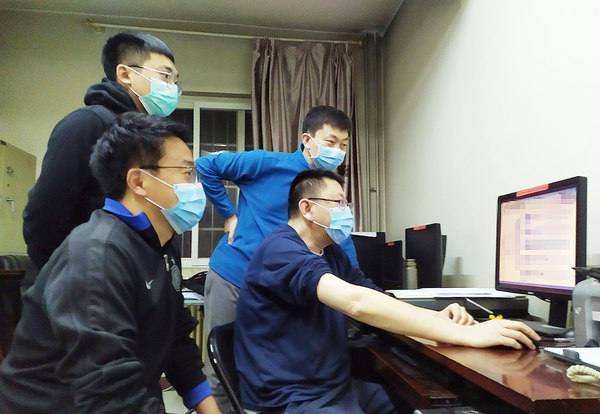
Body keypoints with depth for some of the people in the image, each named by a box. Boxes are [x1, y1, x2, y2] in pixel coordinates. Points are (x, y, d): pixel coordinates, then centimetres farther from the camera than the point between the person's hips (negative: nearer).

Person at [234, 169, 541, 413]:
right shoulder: (281, 250, -19)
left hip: (339, 385, 8)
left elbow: (375, 300, 7)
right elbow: (356, 303, -32)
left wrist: (437, 318, -13)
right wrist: (464, 335, -32)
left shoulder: (330, 252, 11)